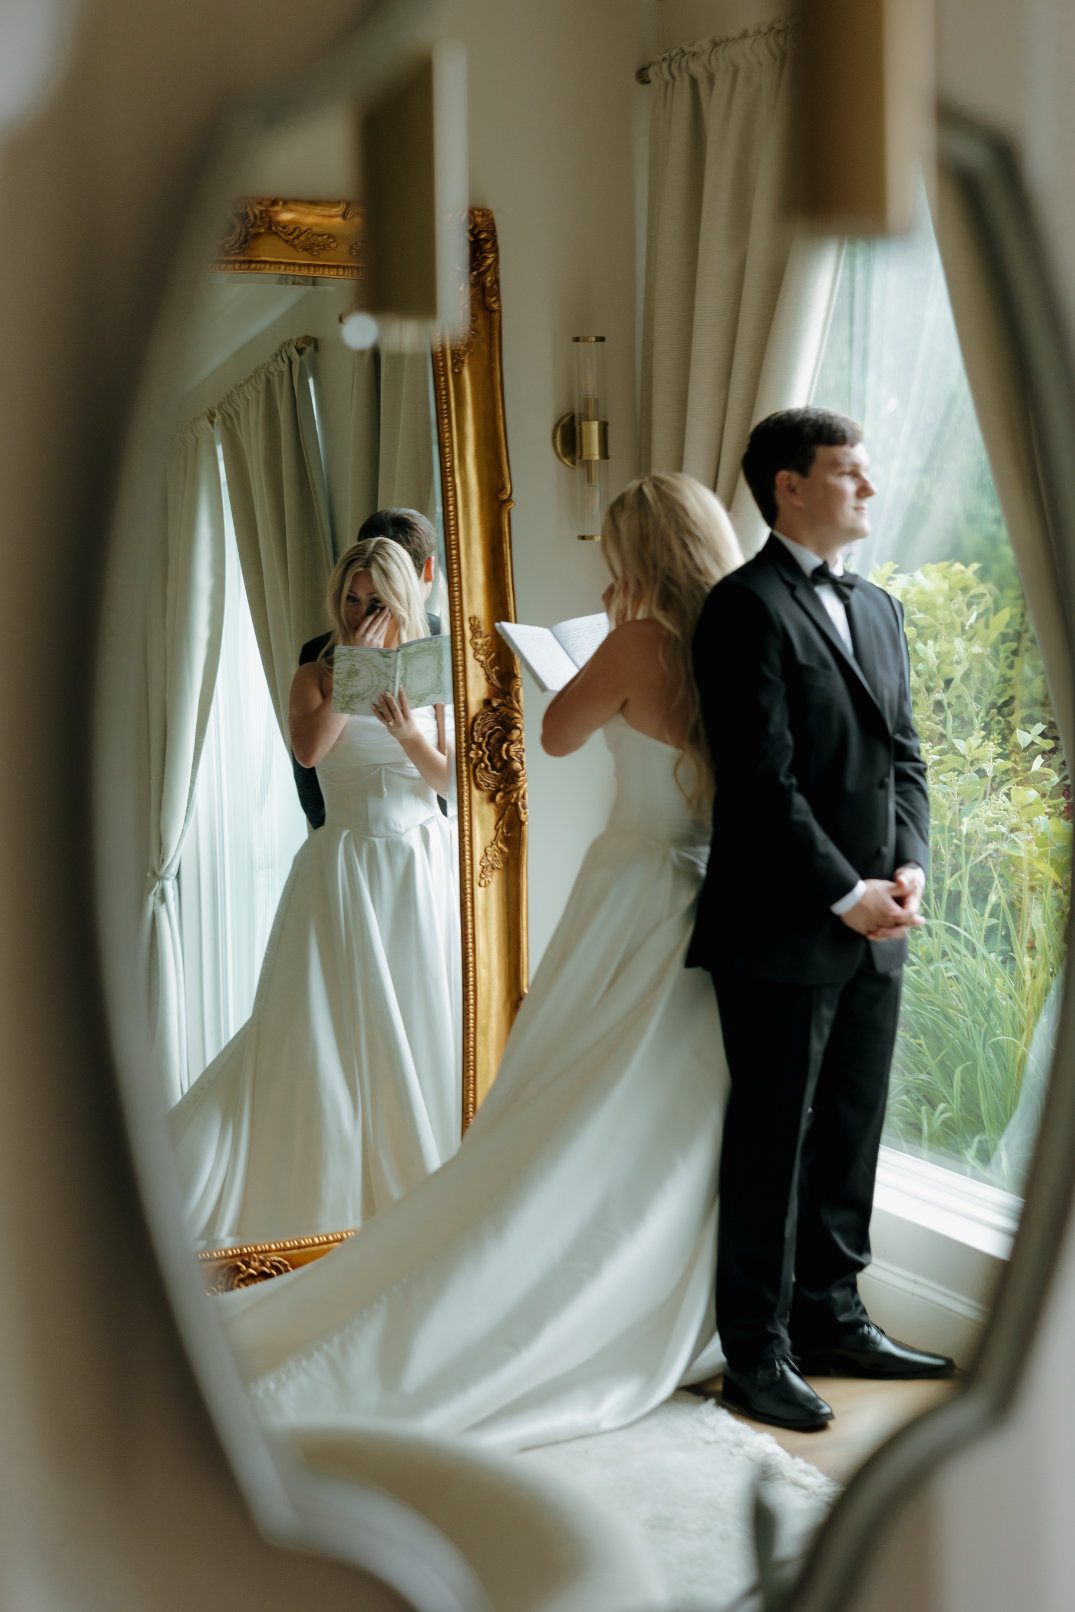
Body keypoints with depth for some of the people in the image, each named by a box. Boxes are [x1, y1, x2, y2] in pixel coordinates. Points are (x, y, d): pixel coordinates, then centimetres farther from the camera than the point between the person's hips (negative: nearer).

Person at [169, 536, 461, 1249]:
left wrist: (409, 736, -17)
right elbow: (309, 746, -20)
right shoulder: (318, 675, 1)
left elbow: (451, 779, 2)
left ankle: (427, 1180, 21)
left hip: (426, 867, 3)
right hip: (348, 866, -3)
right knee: (327, 1024, -4)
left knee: (426, 1023, 7)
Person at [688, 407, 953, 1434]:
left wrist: (910, 868, -1)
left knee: (851, 1134, 14)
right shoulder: (747, 607, -10)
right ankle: (758, 1353, 12)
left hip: (873, 928, 8)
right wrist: (847, 896, -14)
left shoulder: (879, 609, 17)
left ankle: (831, 1319, 27)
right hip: (782, 928, -8)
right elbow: (763, 780, -16)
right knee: (772, 1144, 2)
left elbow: (903, 755, 16)